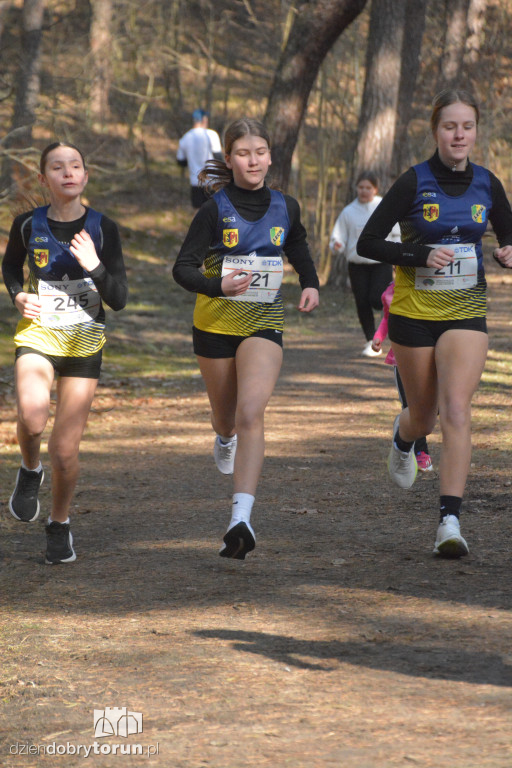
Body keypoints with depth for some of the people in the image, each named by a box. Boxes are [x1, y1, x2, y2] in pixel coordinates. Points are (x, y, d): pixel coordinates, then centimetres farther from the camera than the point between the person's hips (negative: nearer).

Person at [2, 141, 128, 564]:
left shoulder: (102, 228, -5)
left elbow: (119, 301, -6)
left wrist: (94, 267, -22)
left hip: (84, 342, 0)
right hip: (38, 334, 0)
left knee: (65, 450, -1)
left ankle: (60, 523, 26)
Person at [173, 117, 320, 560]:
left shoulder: (285, 207, 2)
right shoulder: (216, 210, -8)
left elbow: (299, 250, 22)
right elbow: (183, 268, -12)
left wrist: (311, 285, 4)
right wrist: (217, 286, -30)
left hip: (264, 323, 0)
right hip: (216, 322, 0)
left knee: (252, 413, -22)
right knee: (226, 416, 17)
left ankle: (242, 519, -31)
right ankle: (225, 439, 59)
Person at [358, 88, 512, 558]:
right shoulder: (415, 182, -8)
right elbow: (367, 242, -8)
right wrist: (421, 256, -21)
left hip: (466, 312, 1)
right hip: (414, 311, -1)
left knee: (457, 410, -16)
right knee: (425, 416, 11)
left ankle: (450, 521, -20)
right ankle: (403, 436, 50)